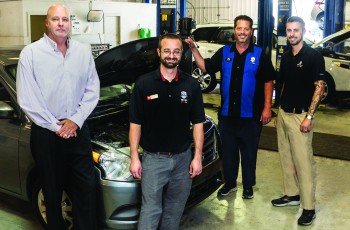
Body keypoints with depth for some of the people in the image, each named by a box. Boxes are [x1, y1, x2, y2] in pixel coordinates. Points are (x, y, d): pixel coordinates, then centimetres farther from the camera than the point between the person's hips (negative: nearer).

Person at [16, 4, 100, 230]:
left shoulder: (84, 52, 4)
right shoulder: (31, 53, -6)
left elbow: (92, 91, 5)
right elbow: (27, 99, -9)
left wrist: (76, 120, -6)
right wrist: (55, 126, -11)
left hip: (78, 129, 3)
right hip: (46, 133, -2)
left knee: (86, 186, 6)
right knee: (53, 189, 11)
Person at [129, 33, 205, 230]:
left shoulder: (192, 85, 0)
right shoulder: (144, 84, -4)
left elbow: (198, 123, 3)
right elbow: (135, 123, -2)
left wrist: (198, 157, -2)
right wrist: (134, 157, -6)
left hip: (182, 158, 2)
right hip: (153, 158, -2)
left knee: (174, 210, 14)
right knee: (151, 210, 1)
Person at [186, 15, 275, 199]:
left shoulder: (260, 55, -1)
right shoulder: (224, 52, 6)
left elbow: (268, 81, -1)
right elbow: (205, 68, 6)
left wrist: (267, 107, -8)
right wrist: (194, 49, -5)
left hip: (250, 114, -2)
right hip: (227, 113, 3)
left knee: (249, 151, 9)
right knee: (228, 150, 13)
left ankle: (248, 186, 26)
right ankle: (230, 183, 30)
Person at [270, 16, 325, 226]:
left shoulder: (314, 56, -8)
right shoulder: (286, 57, 12)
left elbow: (319, 87, -11)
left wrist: (309, 116, -17)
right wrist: (279, 111, 16)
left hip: (301, 116, -7)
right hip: (283, 114, 7)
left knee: (304, 162, -6)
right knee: (286, 158, 14)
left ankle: (308, 207, 3)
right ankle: (292, 194, 28)